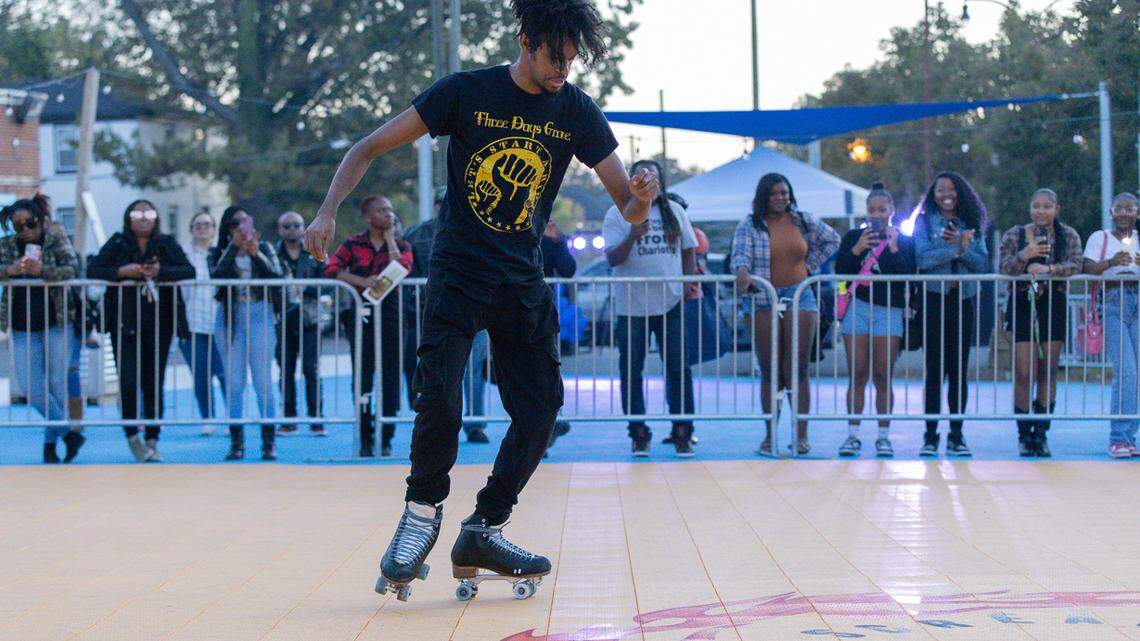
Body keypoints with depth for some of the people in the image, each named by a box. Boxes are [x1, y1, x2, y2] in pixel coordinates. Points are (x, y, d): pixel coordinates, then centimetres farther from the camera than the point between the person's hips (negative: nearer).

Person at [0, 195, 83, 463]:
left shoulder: (57, 240, 0)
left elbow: (72, 268, -13)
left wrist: (42, 270, -28)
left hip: (56, 323, -2)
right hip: (23, 328, 2)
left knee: (57, 383, -1)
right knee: (31, 387, -5)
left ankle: (50, 443, 12)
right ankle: (68, 432, 6)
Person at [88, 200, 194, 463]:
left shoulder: (167, 244, 6)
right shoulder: (117, 244, 5)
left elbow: (189, 271, -5)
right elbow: (92, 269, -2)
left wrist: (160, 271, -21)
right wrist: (122, 271, -17)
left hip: (159, 324, 1)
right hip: (125, 324, -1)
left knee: (154, 383, 3)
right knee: (128, 382, -8)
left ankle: (152, 441, 10)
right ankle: (133, 438, 7)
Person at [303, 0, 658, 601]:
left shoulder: (576, 112, 0)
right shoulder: (466, 91, -8)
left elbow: (627, 205, 1)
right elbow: (368, 149, -4)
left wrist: (641, 198, -24)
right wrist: (328, 211, -19)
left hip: (524, 281, 4)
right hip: (457, 273, -4)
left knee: (540, 409, -1)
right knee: (437, 398, -19)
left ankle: (482, 532, 13)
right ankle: (422, 513, 5)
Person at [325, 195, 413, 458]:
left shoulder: (401, 246, 12)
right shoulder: (353, 244, 7)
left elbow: (402, 269, -10)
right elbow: (331, 268, -7)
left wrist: (389, 238, 0)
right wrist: (361, 281, -20)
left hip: (390, 312, 1)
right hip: (361, 312, -1)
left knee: (390, 378, -1)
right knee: (363, 377, -3)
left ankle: (385, 440, 5)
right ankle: (365, 440, 1)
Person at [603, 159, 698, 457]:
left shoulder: (674, 212, 9)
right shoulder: (618, 214, -1)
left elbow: (689, 250, 17)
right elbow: (612, 258, -10)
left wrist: (690, 284, 5)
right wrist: (632, 237, -27)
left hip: (671, 304, 2)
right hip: (631, 306, -2)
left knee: (679, 368, 0)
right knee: (631, 371, 2)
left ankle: (682, 433, 6)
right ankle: (638, 434, 11)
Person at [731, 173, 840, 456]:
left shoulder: (803, 221, 10)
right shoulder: (750, 226, 2)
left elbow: (832, 239, 24)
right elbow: (741, 253, -14)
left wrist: (810, 265, 13)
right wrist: (742, 272, -36)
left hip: (800, 297, 1)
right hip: (764, 301, -1)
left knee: (797, 370, -4)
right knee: (770, 372, 1)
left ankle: (801, 435, -2)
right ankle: (770, 435, 5)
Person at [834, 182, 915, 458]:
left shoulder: (904, 241, 8)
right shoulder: (853, 237, 11)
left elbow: (909, 274, -5)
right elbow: (839, 270, 4)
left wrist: (892, 248, -12)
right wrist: (857, 250, -9)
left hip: (889, 310, -1)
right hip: (858, 308, 1)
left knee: (883, 378, -2)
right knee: (857, 376, -2)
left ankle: (884, 436, 5)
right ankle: (853, 435, 2)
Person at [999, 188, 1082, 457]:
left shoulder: (1068, 235, 5)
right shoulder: (1014, 235, 4)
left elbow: (1076, 265, -9)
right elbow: (1005, 268, -7)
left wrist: (1049, 269, -26)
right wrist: (1024, 256, -27)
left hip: (1054, 306, 1)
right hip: (1022, 305, -1)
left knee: (1049, 371, 2)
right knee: (1024, 373, -7)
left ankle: (1041, 433, 9)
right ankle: (1024, 434, 1)